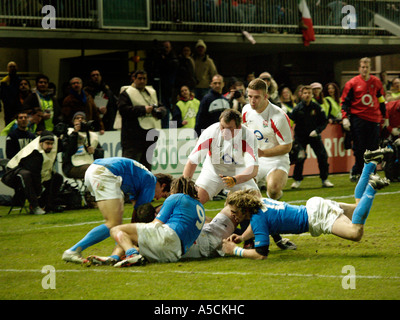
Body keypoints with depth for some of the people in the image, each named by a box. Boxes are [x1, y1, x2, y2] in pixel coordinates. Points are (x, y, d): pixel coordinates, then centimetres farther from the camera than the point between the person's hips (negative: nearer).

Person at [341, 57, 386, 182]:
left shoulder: (376, 82, 9)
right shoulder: (352, 83, 1)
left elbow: (381, 101, 18)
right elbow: (345, 101, 3)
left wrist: (384, 117, 16)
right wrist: (345, 118, -6)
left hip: (374, 120, 2)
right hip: (358, 119, -2)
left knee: (373, 148, 0)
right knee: (359, 149, -3)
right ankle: (356, 171, 12)